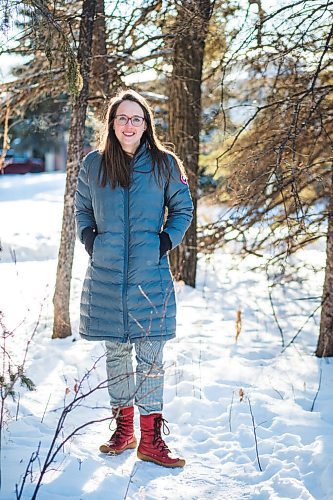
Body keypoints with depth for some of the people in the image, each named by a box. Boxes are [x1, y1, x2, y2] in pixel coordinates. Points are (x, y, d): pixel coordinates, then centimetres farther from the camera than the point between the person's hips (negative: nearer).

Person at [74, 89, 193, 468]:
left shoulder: (164, 164, 1)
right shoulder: (93, 165, 5)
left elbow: (183, 209, 11)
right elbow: (81, 209, 18)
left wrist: (166, 241, -3)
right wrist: (90, 240, 3)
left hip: (150, 275, -2)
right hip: (106, 275, 2)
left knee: (150, 355, -1)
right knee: (115, 351, 10)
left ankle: (151, 439, 6)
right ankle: (123, 429, 23)